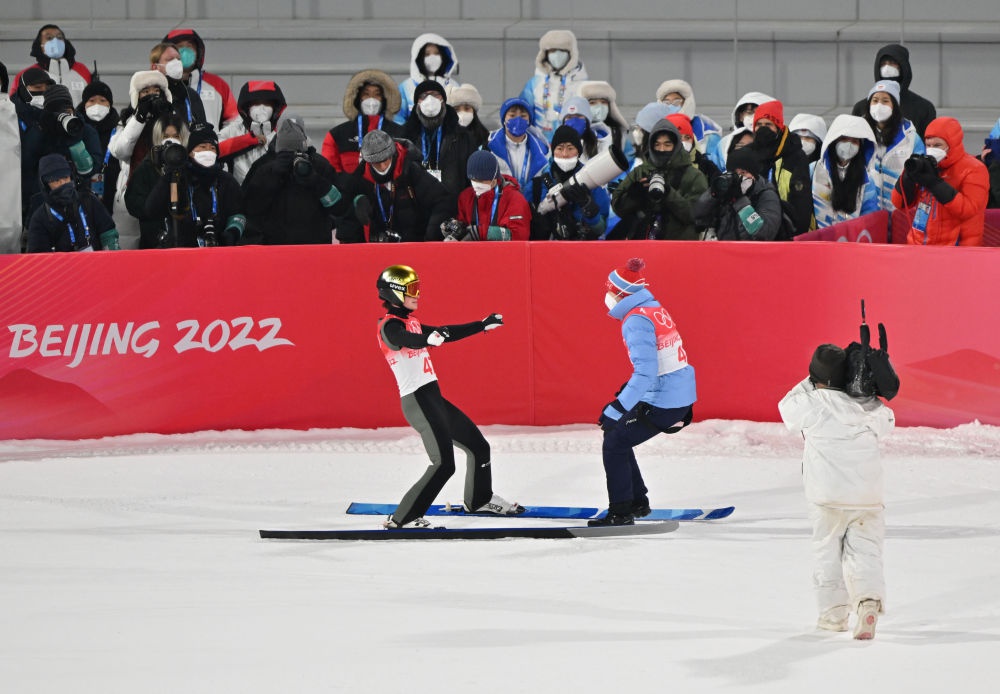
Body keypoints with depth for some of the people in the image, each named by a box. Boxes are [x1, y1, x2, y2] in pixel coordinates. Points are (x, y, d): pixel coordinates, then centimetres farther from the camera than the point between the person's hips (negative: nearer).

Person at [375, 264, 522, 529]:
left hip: (433, 399, 10)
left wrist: (482, 325, 35)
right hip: (418, 400, -10)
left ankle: (479, 499, 43)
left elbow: (447, 334, 29)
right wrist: (429, 339, -54)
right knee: (443, 464, -19)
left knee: (478, 447, 20)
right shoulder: (390, 327, -11)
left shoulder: (410, 323, 19)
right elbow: (407, 340, -34)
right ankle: (401, 520, -17)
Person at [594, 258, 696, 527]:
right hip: (682, 397, 9)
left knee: (614, 444, -1)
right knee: (617, 437, 20)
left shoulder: (636, 320, -19)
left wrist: (618, 409, -28)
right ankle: (637, 503, 26)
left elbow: (645, 372, -27)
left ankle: (621, 512, 0)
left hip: (662, 403, -9)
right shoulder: (656, 309, 11)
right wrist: (628, 389, 30)